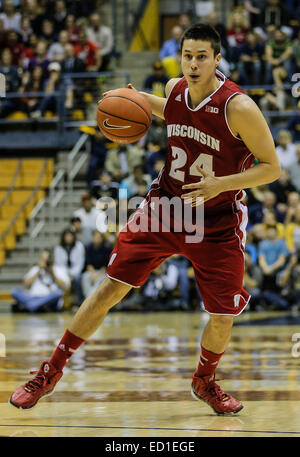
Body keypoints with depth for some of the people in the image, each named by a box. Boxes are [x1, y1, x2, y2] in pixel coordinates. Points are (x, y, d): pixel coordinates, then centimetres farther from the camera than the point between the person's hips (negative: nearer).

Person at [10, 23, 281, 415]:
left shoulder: (238, 107, -22)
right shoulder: (175, 88, -5)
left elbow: (272, 167, -16)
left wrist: (221, 184, -28)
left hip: (217, 222, -3)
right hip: (165, 205, 3)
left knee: (222, 317, -1)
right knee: (111, 287, 0)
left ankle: (205, 381, 31)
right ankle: (51, 371, 10)